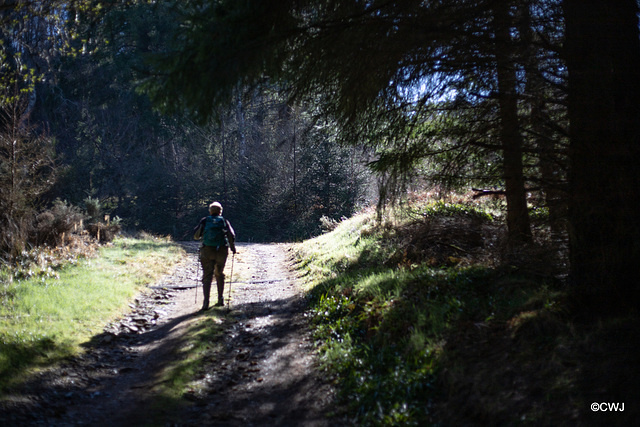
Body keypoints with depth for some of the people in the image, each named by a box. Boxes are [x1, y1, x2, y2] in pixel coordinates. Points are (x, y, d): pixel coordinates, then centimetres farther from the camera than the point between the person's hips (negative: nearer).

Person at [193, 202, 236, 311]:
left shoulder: (204, 221, 4)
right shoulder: (224, 221, 5)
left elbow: (196, 235, 5)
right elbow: (231, 235, -5)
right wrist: (232, 247, 10)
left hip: (207, 251, -1)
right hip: (222, 251, 1)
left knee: (207, 276, -2)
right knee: (219, 274, 19)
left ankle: (206, 302, -16)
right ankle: (220, 299, 21)